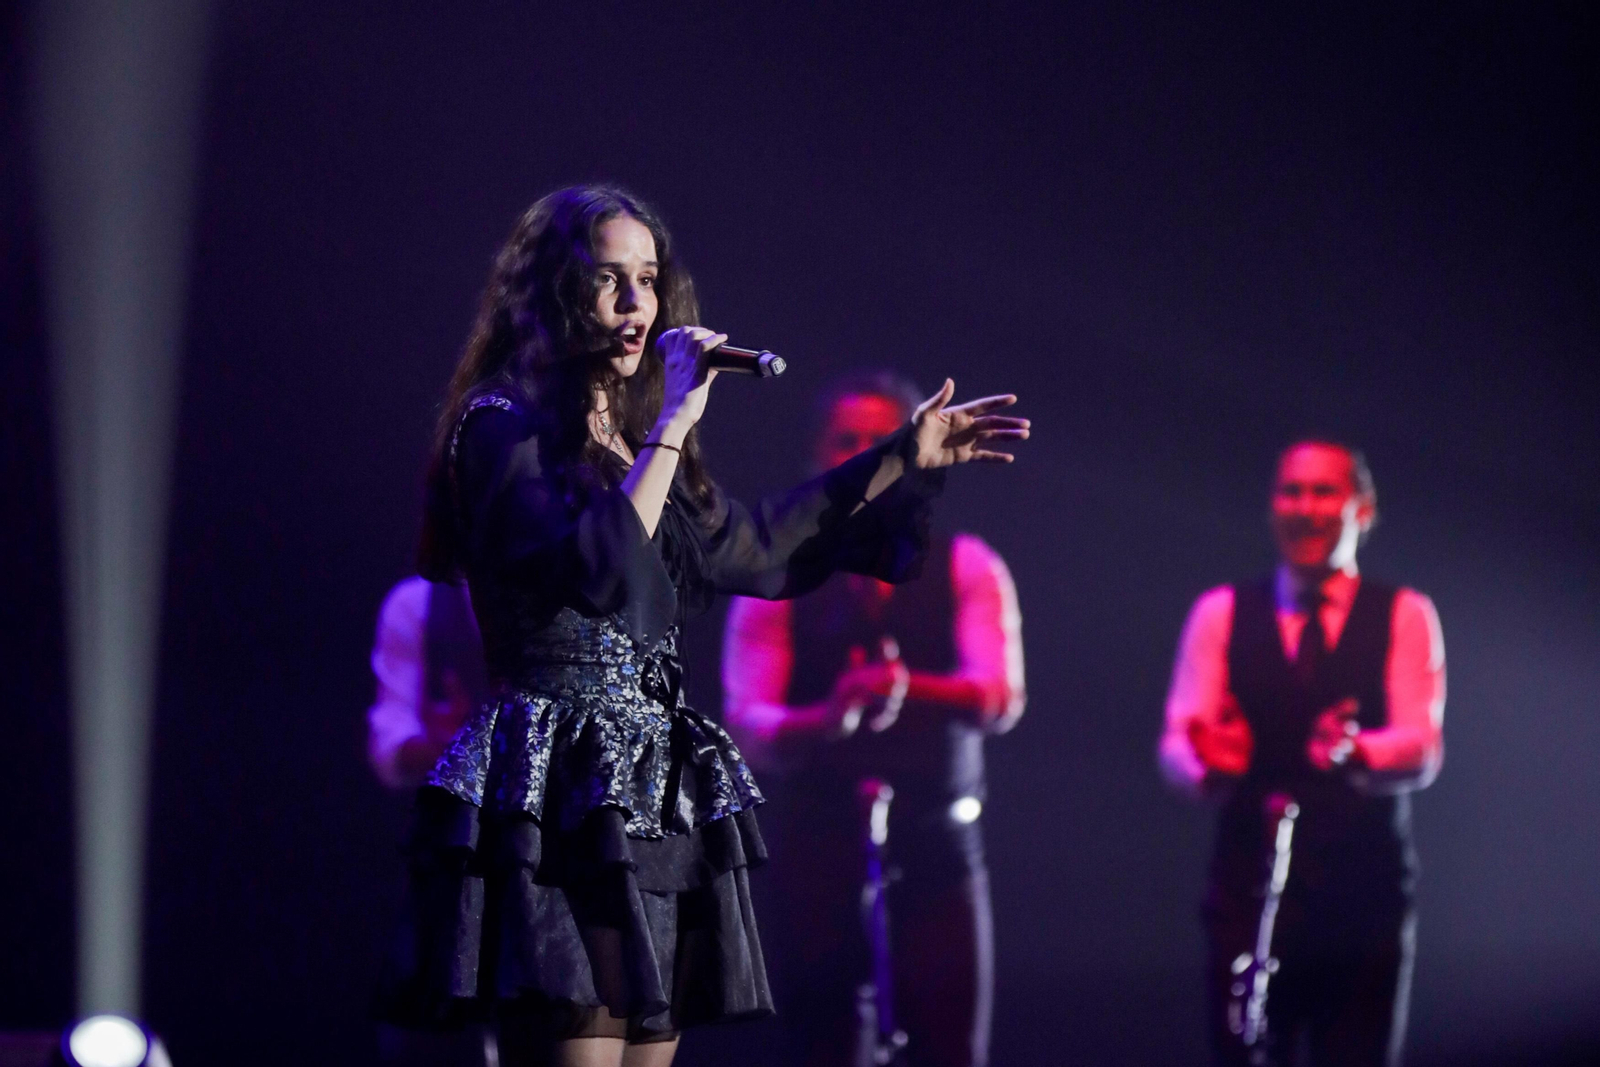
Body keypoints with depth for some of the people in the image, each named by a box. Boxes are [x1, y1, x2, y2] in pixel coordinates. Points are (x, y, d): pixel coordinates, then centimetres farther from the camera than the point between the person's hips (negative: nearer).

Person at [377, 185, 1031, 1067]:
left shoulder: (633, 441, 19)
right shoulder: (503, 427, -5)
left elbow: (747, 546, 33)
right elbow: (592, 569, -20)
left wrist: (906, 458, 36)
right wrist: (674, 424, -14)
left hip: (655, 800, 8)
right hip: (562, 790, -8)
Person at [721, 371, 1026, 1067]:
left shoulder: (965, 569, 5)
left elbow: (1002, 699, -10)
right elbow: (746, 724, -7)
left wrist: (907, 687, -32)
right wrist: (829, 716, -30)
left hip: (938, 851, 0)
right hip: (819, 855, 0)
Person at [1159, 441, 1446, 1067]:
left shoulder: (1404, 617, 4)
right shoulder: (1221, 615, 8)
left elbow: (1422, 750, -10)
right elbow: (1177, 745, -2)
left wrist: (1356, 751, -33)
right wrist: (1207, 761, -27)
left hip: (1366, 895, 0)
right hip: (1249, 890, 0)